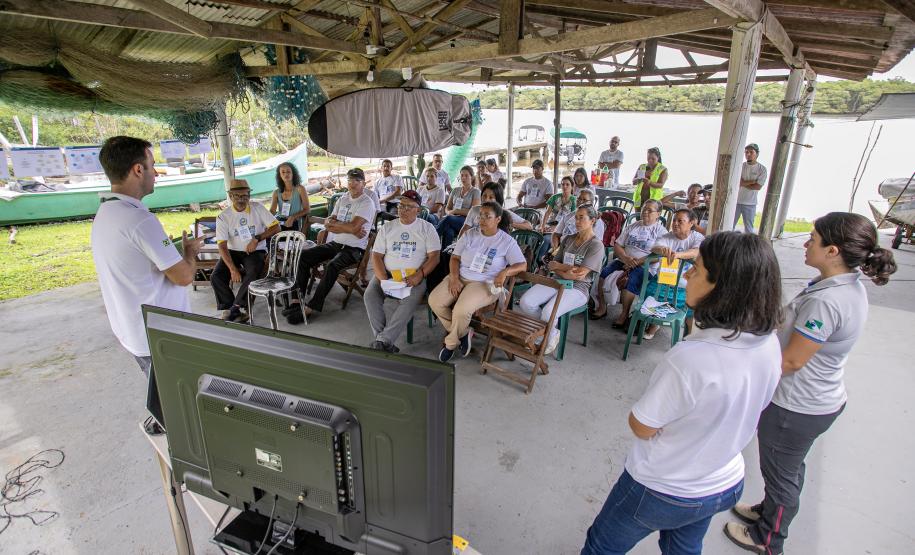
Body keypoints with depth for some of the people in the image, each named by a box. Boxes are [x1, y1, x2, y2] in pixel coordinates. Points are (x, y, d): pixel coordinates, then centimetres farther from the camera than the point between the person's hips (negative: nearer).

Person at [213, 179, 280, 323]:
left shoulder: (257, 208, -3)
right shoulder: (223, 217, -5)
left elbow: (276, 227, -3)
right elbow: (222, 246, -11)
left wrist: (257, 238, -16)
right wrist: (233, 269, -24)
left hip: (256, 251, -1)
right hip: (233, 252, 2)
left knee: (253, 275, -31)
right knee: (216, 277, -21)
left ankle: (235, 308, -14)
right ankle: (234, 311, -10)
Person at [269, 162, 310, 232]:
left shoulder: (299, 189, 3)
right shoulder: (277, 192, 12)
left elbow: (307, 209, 0)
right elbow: (272, 211, 2)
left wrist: (293, 217, -17)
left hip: (293, 223, -3)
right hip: (278, 222, 3)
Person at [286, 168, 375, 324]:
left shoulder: (367, 203, -7)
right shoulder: (342, 199, 15)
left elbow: (353, 227, -21)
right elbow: (328, 224, 6)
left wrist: (333, 223, -5)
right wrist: (350, 230, -10)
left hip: (354, 248, -7)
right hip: (334, 243, 7)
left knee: (332, 266, -33)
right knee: (304, 255, -8)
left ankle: (311, 308, -27)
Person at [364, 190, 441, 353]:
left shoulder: (427, 228, 7)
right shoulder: (387, 228, 13)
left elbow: (434, 256, -1)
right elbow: (376, 256, 6)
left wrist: (419, 275, -18)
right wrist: (384, 279, -11)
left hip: (414, 276, -3)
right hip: (387, 274, 3)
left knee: (410, 300, -33)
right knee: (370, 295, -24)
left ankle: (382, 341, -31)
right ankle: (387, 343, -24)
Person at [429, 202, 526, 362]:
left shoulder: (507, 241, -2)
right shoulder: (469, 235, 8)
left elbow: (522, 265, -5)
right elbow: (455, 258, 8)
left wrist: (505, 272, -25)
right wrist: (454, 278, -10)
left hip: (484, 283, -5)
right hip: (460, 277, 5)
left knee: (461, 310, -31)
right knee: (434, 301, -19)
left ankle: (451, 342, 0)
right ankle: (462, 333, 2)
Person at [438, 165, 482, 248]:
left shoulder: (476, 192, 7)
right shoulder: (455, 190, 22)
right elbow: (447, 208, 19)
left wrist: (455, 211, -7)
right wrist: (449, 212, -6)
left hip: (467, 221, -3)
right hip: (453, 218, 3)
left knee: (447, 219, -36)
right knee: (448, 232, -36)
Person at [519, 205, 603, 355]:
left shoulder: (596, 245, -3)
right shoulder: (568, 239, 16)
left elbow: (580, 274, -12)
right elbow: (553, 265, 10)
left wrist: (558, 266, -2)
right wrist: (566, 273, -10)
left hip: (577, 288, -6)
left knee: (548, 312, -32)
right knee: (525, 302, -20)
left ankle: (551, 337, 3)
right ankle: (553, 330, 2)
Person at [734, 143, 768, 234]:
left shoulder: (762, 169, -3)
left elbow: (758, 186, -12)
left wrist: (743, 183, -8)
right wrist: (751, 181, -11)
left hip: (750, 204, -1)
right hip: (736, 201, 1)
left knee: (749, 229, 6)